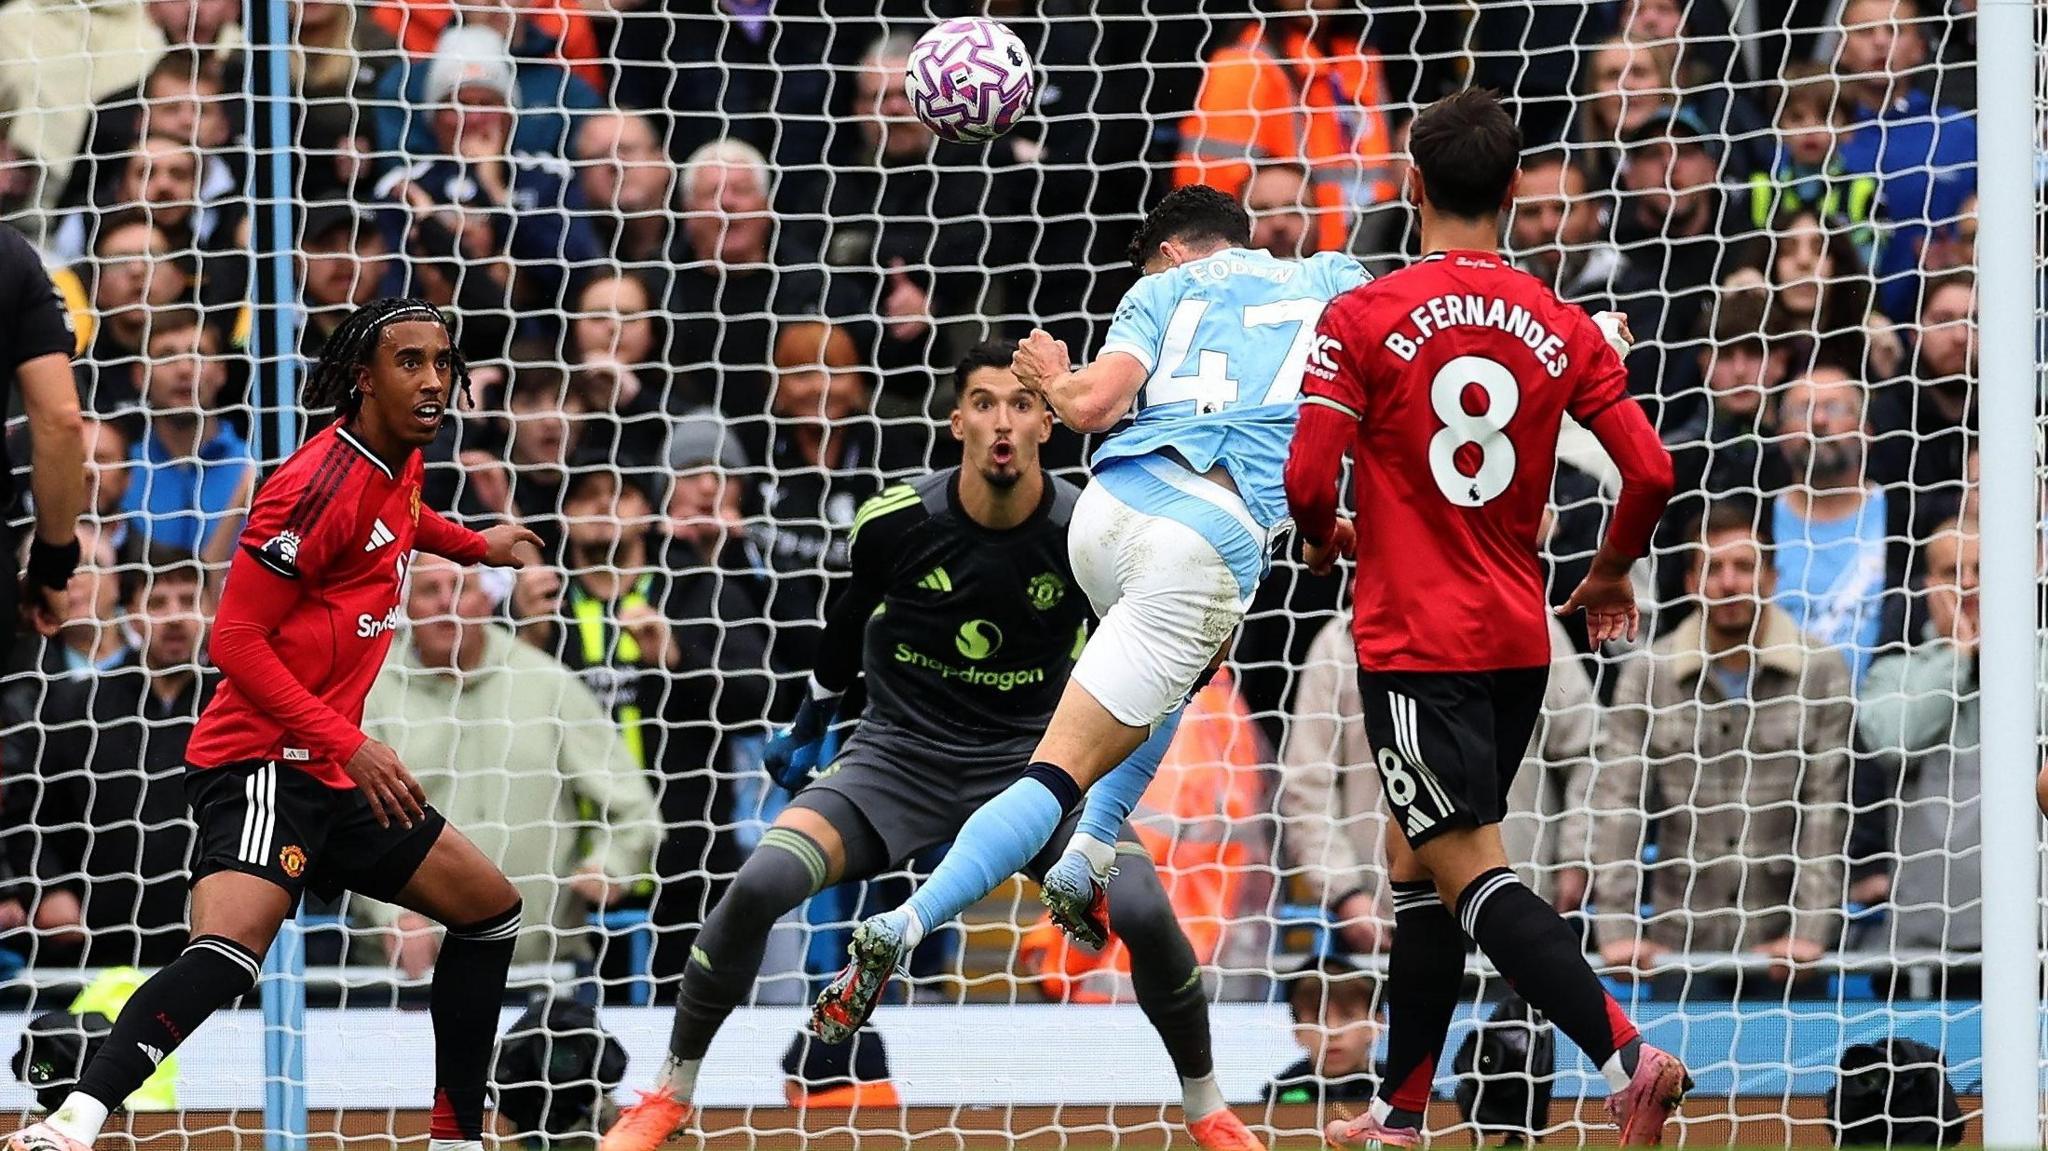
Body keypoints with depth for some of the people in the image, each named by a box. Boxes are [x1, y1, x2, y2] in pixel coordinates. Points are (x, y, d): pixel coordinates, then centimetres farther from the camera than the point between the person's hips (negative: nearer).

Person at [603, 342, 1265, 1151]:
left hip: (1029, 757, 0)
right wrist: (808, 728, 21)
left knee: (1143, 910, -25)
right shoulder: (896, 522, -12)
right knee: (757, 886, -24)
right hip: (899, 751, 0)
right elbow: (852, 617, 10)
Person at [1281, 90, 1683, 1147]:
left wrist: (1323, 539, 10)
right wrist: (1609, 575, 17)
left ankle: (1625, 1052, -27)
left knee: (1469, 873, -9)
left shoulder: (1364, 319, -8)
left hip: (1415, 643, -6)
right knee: (1417, 865, 18)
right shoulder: (1564, 329, 3)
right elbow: (1651, 472, -2)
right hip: (1518, 641, 6)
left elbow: (1308, 479, -14)